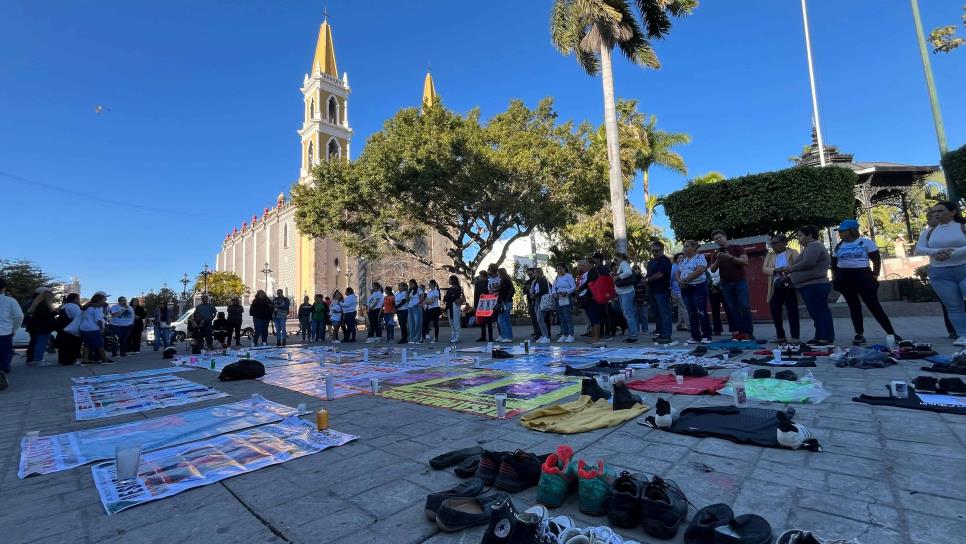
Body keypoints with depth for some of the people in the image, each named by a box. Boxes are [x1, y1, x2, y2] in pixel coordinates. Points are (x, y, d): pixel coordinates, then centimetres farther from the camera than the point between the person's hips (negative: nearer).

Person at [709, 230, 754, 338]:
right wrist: (718, 260, -10)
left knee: (745, 307, -8)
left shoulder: (737, 248, 4)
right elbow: (712, 270, 8)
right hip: (726, 283, 4)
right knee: (733, 308, 1)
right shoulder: (716, 254, 15)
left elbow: (745, 261, -8)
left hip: (740, 281, -4)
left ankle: (749, 333, -5)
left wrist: (731, 257, -21)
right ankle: (741, 332, 4)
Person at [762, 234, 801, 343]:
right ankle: (780, 336, 17)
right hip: (775, 287, 5)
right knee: (775, 311, 6)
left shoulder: (793, 253, 2)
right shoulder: (770, 255, 14)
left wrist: (789, 276, -24)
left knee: (792, 312, -2)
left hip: (789, 286, -4)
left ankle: (795, 337, 2)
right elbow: (764, 269, 2)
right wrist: (775, 270, -17)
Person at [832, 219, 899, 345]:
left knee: (874, 305, -5)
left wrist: (875, 276, -7)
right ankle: (859, 334, 9)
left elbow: (877, 260, -1)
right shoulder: (838, 246, 12)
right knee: (854, 306, 6)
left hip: (862, 275, -4)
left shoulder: (866, 242, 0)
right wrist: (834, 279, 8)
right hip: (844, 278, 4)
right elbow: (834, 264, 16)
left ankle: (891, 333, 4)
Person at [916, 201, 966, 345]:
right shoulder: (928, 232, 11)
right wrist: (937, 251, -20)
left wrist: (950, 253, -22)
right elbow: (918, 249, -2)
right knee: (953, 307, 1)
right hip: (940, 274, 2)